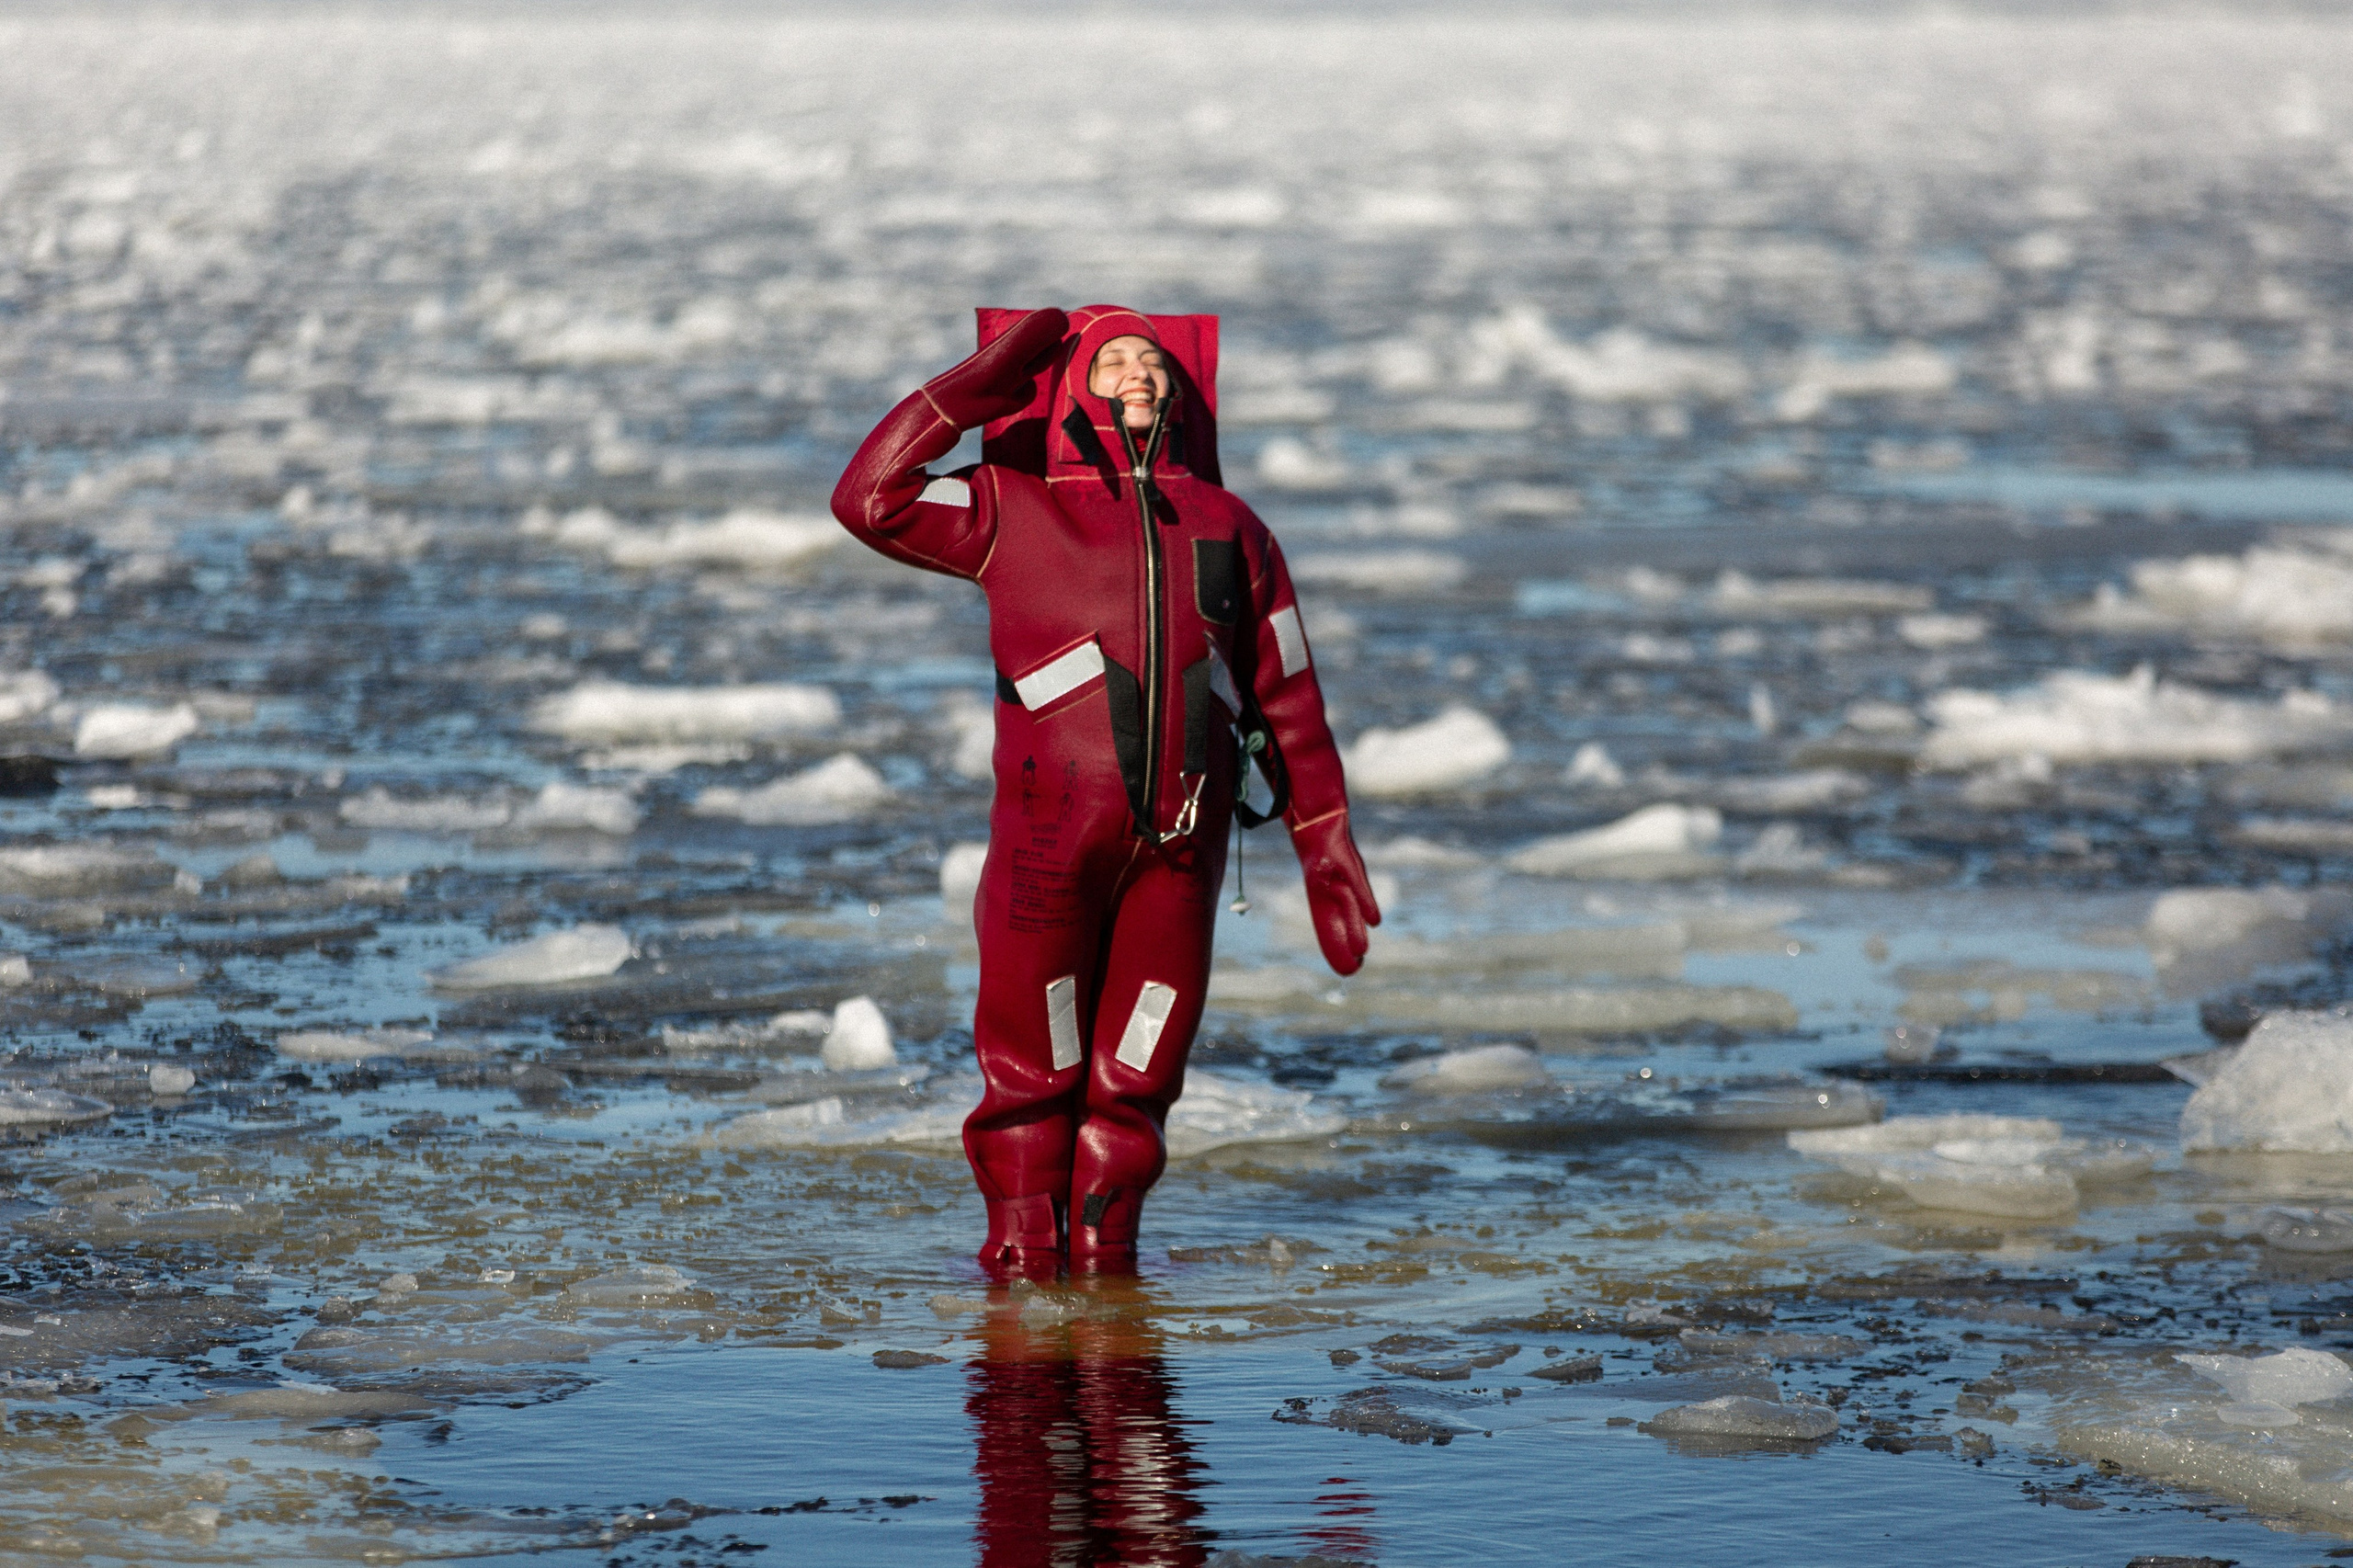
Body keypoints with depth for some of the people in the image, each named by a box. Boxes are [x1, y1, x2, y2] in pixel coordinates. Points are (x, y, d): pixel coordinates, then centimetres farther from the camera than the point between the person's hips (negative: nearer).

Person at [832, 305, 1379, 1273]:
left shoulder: (1228, 530, 17)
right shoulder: (1013, 512, 10)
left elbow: (1286, 697, 18)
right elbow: (870, 501, -3)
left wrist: (1326, 848, 15)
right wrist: (981, 384, 1)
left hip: (1179, 847, 2)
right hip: (1048, 830, -2)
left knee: (1136, 1074, 5)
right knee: (1032, 1067, 2)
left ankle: (1103, 1249, 16)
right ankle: (1021, 1253, 14)